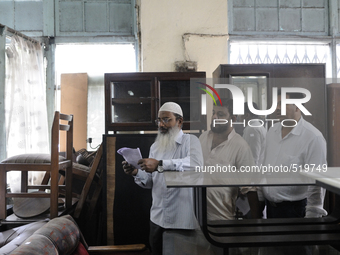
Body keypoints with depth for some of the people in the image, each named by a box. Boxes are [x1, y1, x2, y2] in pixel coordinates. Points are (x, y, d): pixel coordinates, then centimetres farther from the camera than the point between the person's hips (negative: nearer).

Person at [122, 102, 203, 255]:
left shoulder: (190, 141, -5)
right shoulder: (155, 146, 14)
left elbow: (196, 163, -29)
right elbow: (150, 182, 13)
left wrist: (160, 164, -31)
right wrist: (136, 173, -7)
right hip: (158, 218, 6)